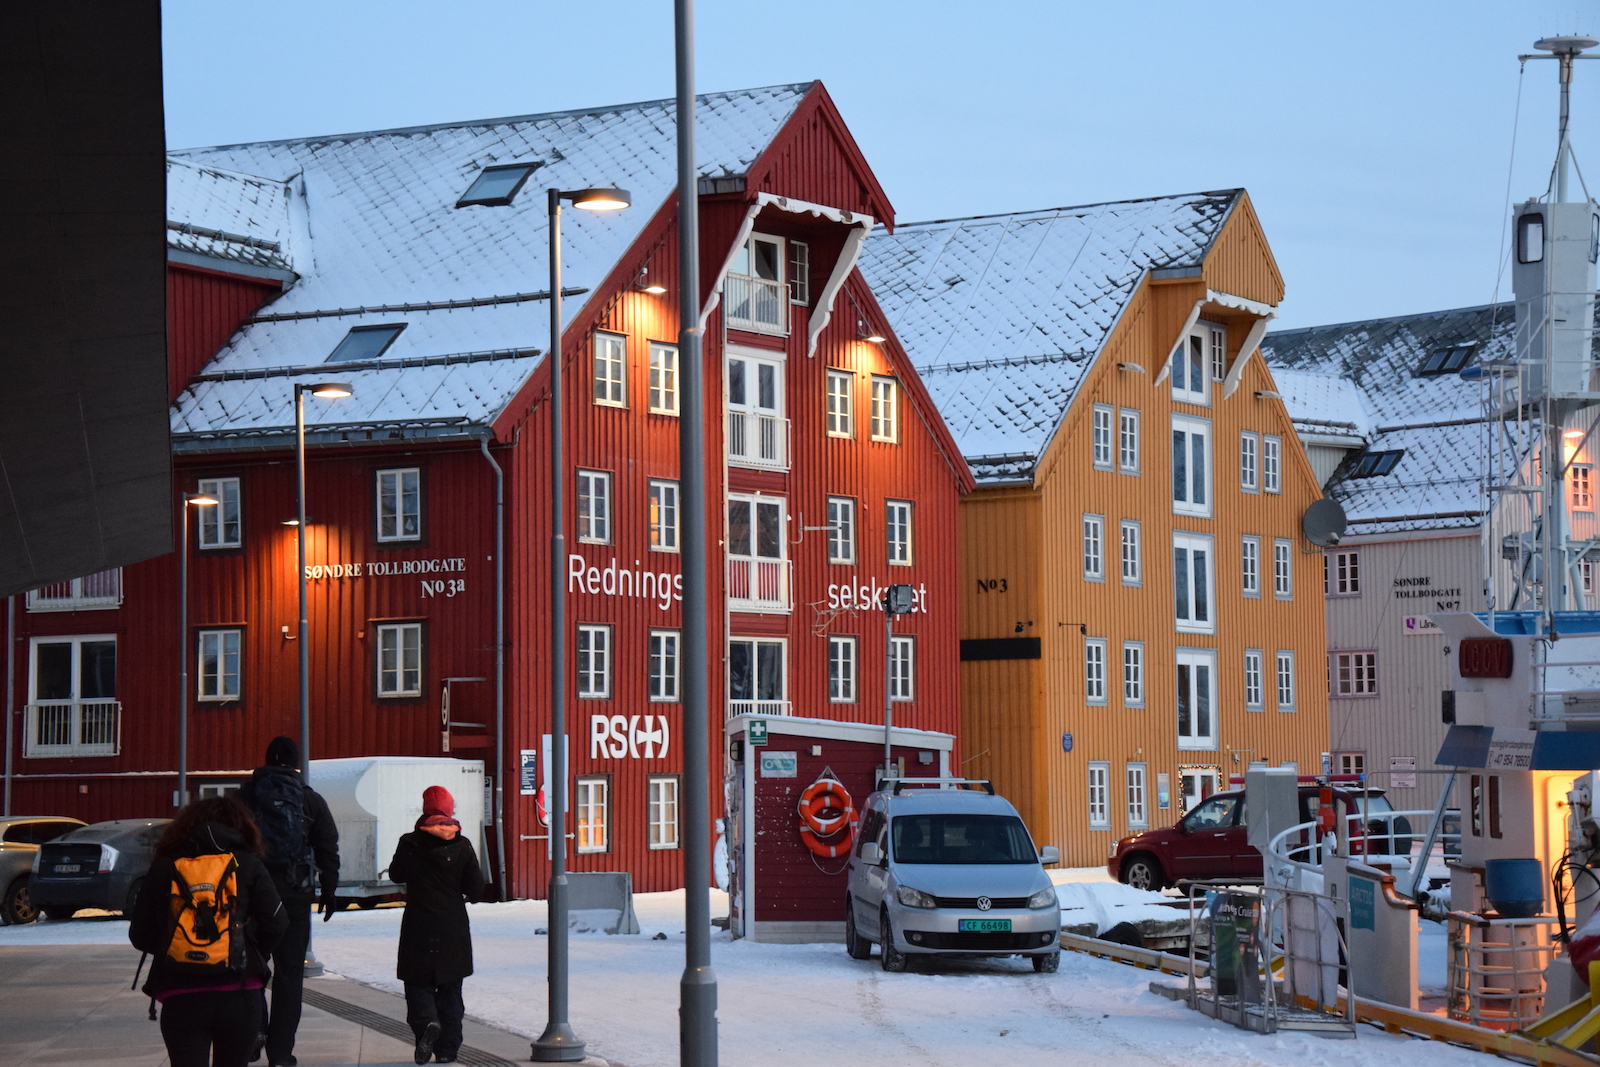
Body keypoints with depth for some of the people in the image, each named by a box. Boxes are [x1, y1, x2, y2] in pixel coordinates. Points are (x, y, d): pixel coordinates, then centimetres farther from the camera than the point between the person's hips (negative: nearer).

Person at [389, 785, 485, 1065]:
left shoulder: (410, 843, -7)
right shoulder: (462, 846, -5)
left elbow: (396, 874, 9)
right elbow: (476, 889, -2)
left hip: (418, 927, -1)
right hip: (454, 928, 1)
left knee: (418, 983, 6)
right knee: (450, 990, 11)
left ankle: (426, 1022, -23)